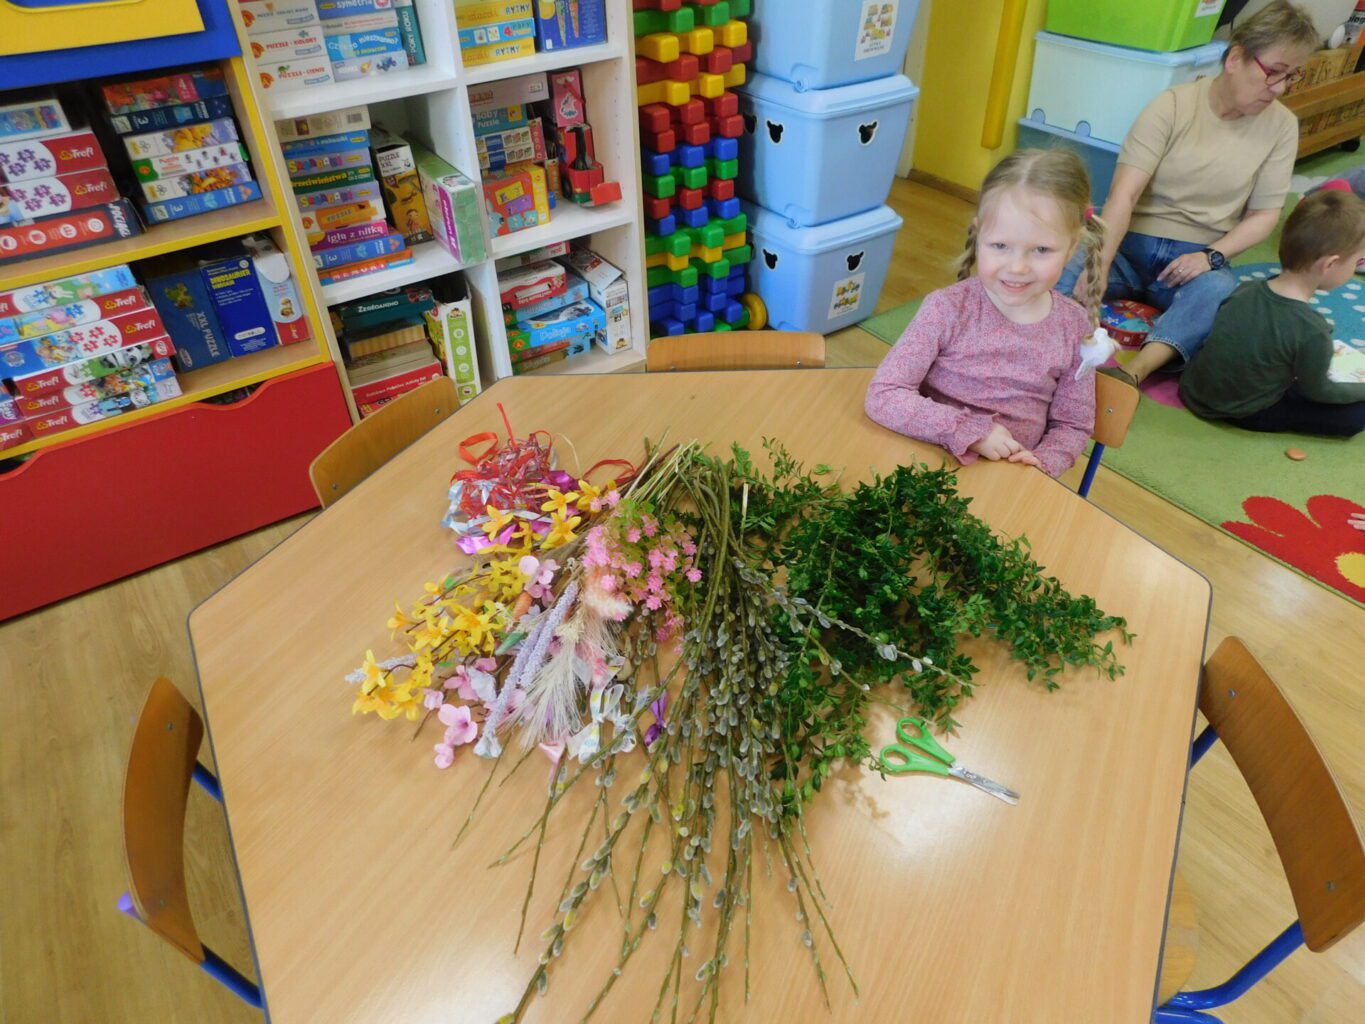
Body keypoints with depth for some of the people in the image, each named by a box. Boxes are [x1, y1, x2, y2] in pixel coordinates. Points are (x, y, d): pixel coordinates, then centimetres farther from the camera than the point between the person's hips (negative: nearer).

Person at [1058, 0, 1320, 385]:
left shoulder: (1282, 126, 3)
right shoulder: (1173, 106, -7)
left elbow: (1264, 215, 5)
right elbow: (1122, 196, -17)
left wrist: (1212, 256, -15)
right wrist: (1100, 265, -30)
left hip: (1198, 257, 1)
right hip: (1132, 245, -1)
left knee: (1220, 292, -37)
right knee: (1060, 268, -34)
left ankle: (1132, 373, -56)